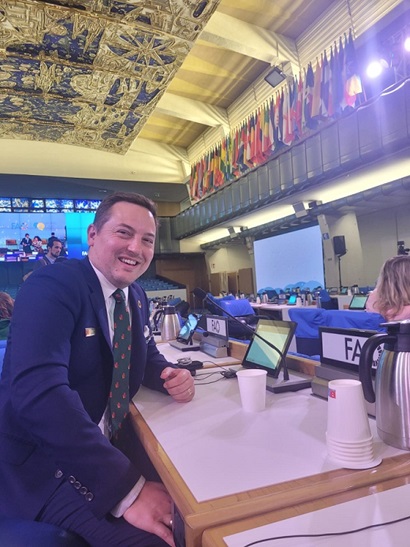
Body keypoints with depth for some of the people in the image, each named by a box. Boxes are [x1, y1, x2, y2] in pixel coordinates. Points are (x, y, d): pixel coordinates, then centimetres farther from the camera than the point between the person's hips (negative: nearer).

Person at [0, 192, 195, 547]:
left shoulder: (137, 296, 5)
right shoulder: (51, 287, -20)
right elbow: (37, 392, -32)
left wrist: (171, 376, -9)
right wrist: (128, 490, -33)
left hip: (106, 444, 8)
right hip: (44, 461, -7)